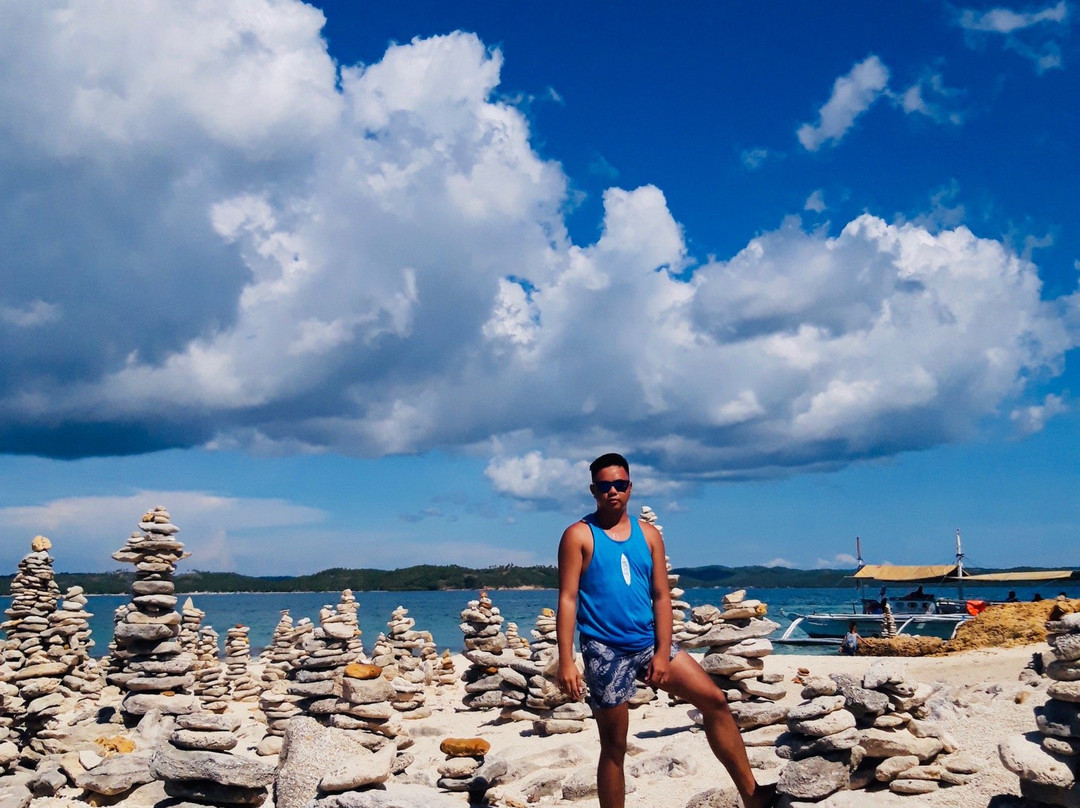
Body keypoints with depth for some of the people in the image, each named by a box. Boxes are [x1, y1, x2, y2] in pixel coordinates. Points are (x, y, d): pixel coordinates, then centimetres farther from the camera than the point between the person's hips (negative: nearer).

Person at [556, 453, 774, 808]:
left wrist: (663, 652, -5)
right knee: (614, 745, 4)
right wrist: (566, 661, -16)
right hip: (605, 651, -4)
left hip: (649, 642, 5)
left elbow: (661, 596, 5)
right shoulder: (579, 535, -6)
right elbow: (568, 599, -10)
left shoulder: (649, 534, 6)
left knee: (715, 700, -1)